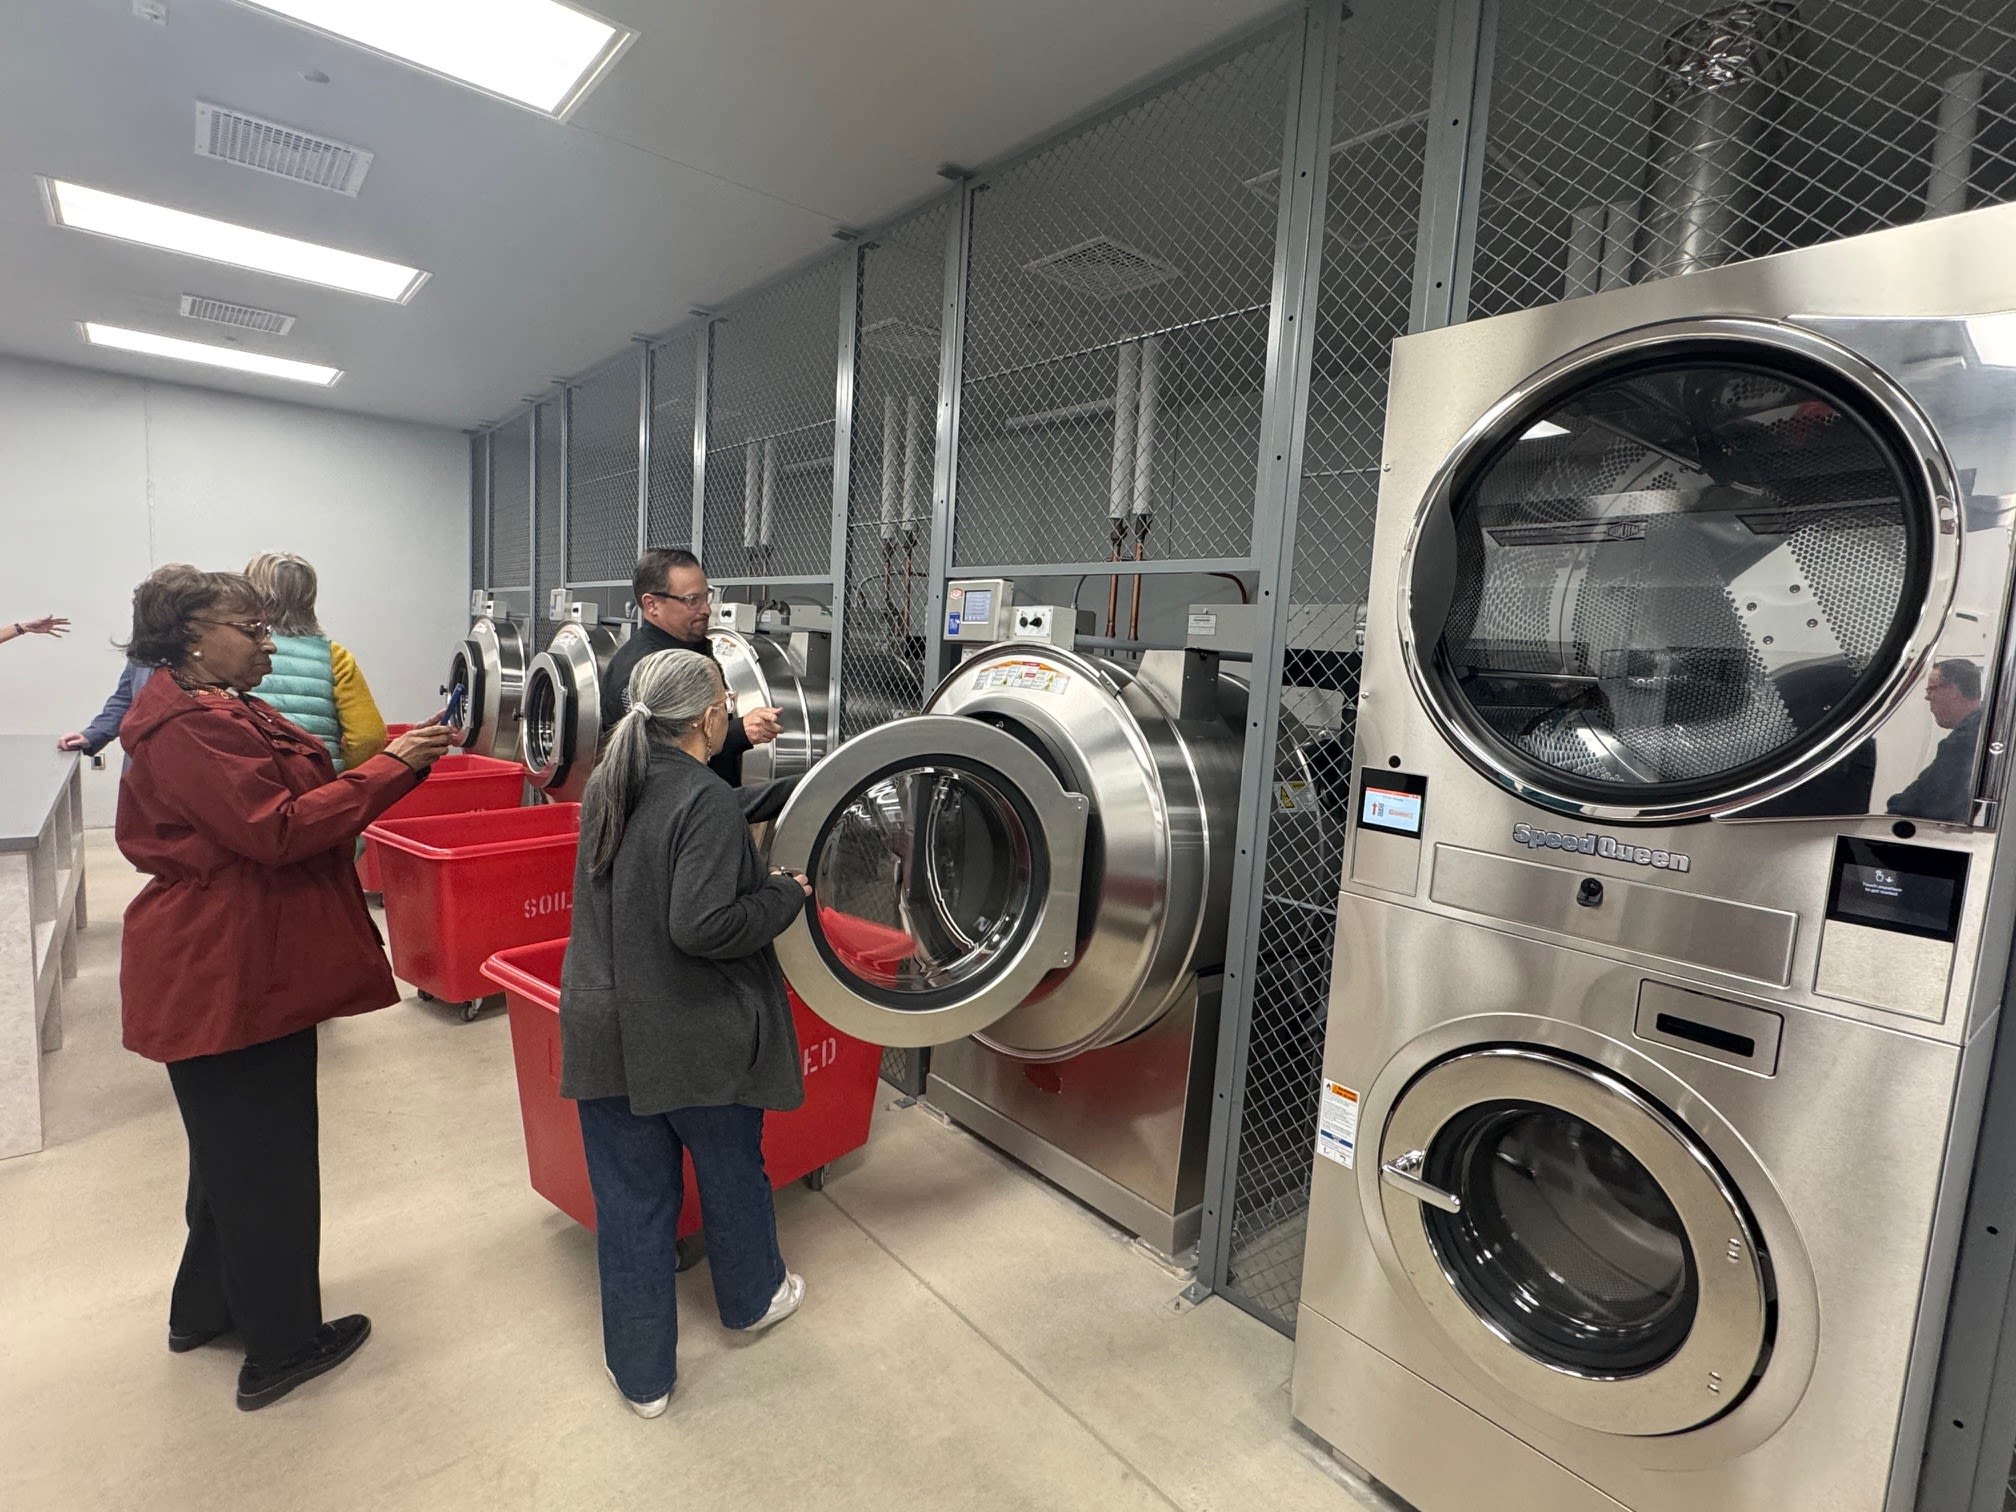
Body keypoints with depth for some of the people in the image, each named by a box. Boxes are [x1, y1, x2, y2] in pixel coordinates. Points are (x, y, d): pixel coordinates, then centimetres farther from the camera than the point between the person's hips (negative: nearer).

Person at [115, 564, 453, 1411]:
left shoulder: (215, 711, 14)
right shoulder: (189, 728, -20)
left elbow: (292, 805, 13)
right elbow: (278, 830, -26)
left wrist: (396, 761, 4)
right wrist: (391, 768, -23)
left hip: (246, 966, 11)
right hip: (226, 978, -11)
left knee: (234, 1150, 24)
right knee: (264, 1162, 3)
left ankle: (204, 1308, 42)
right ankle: (281, 1349, 20)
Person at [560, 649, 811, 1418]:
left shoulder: (605, 788, 1)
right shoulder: (709, 804, -22)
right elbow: (702, 927, -29)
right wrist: (786, 893, -14)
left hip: (605, 1030, 6)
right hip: (695, 1039, -5)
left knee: (630, 1197, 16)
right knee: (731, 1175, 21)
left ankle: (642, 1374, 32)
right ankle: (752, 1297, 47)